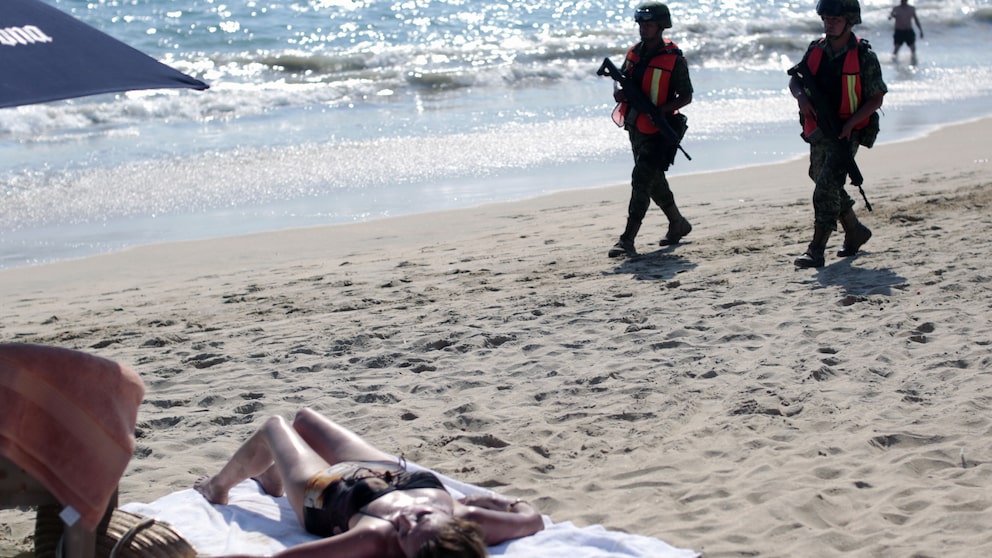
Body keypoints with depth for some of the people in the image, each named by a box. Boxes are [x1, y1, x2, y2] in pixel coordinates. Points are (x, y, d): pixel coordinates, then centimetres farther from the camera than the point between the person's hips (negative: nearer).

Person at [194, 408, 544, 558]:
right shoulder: (465, 517, -45)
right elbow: (532, 520, -28)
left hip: (326, 494, -4)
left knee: (274, 427, 25)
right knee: (303, 416, 32)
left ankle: (218, 487, 59)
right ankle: (273, 480, 69)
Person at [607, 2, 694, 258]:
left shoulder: (674, 59, -12)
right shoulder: (634, 52, 6)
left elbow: (686, 97, -7)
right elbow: (621, 79, 17)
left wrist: (661, 110, -23)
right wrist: (619, 91, -7)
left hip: (658, 130, -7)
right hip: (635, 127, 7)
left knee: (641, 180, -14)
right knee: (654, 180, 19)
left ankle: (628, 240, -15)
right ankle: (678, 224, 39)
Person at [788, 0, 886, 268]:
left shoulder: (863, 56, -10)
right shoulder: (816, 49, 4)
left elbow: (876, 99, -8)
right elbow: (794, 79, 12)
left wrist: (850, 123, -21)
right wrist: (801, 96, -12)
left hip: (847, 133, -6)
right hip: (818, 131, 7)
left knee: (827, 187, -18)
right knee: (825, 185, 18)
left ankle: (816, 250, -19)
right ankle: (855, 232, 40)